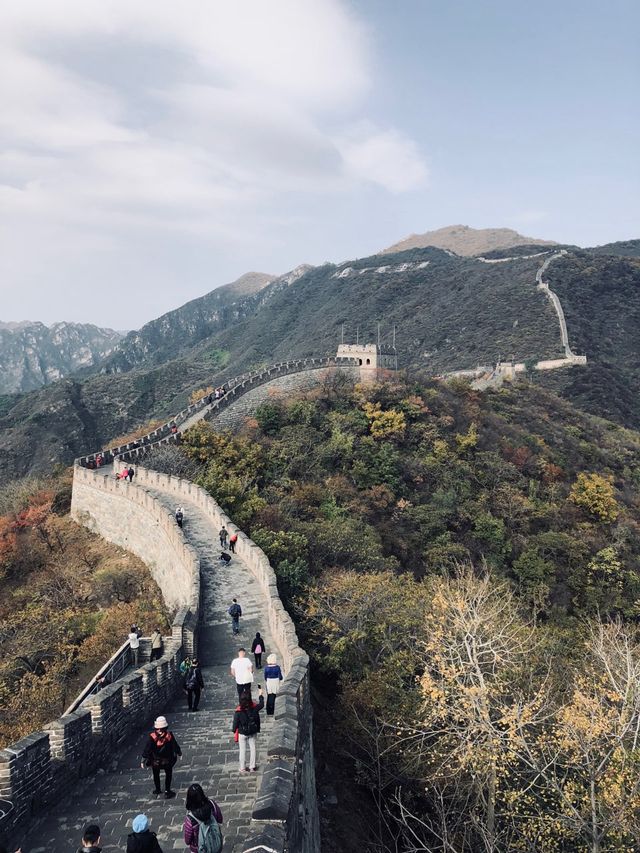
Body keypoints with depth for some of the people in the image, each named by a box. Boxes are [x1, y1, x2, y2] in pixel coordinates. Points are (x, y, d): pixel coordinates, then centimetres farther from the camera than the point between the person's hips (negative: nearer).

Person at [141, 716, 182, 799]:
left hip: (155, 762, 1)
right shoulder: (169, 736, -23)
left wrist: (143, 760, -4)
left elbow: (147, 749, -17)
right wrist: (179, 753, 11)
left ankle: (158, 790, 42)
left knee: (156, 775, 26)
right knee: (168, 774, 22)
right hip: (167, 761, -1)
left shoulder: (152, 737, -24)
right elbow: (175, 746, -9)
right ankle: (167, 791, 24)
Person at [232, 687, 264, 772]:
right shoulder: (254, 708, -21)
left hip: (242, 733, -2)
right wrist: (260, 695, 15)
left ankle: (242, 768, 27)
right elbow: (261, 704, 0)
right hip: (252, 733, 2)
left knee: (242, 750, 15)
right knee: (252, 749, 19)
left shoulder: (238, 712, -27)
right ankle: (252, 767, 29)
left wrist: (234, 731, 5)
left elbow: (235, 722, -14)